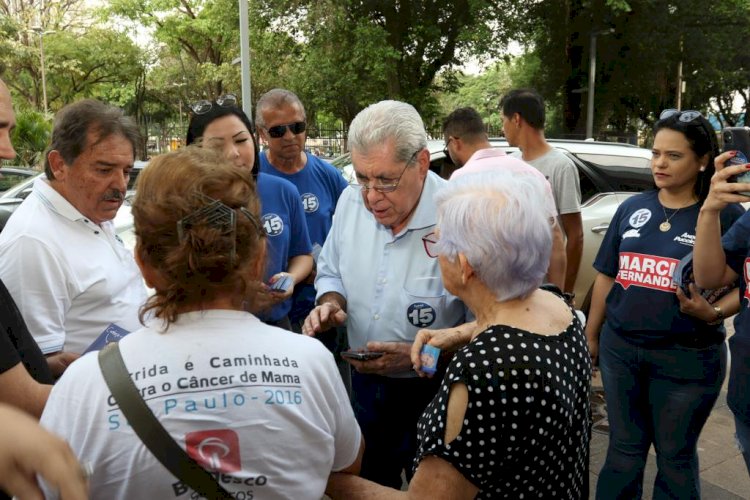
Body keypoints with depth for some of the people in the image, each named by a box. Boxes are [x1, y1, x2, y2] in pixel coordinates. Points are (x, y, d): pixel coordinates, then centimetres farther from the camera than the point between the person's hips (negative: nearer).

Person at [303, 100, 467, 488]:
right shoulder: (351, 202, -7)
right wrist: (331, 304, -12)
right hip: (365, 384, 5)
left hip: (434, 394, -5)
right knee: (367, 485, 26)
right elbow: (331, 271, 9)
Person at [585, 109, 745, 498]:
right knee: (623, 449, 18)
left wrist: (713, 314, -24)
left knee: (675, 456, 14)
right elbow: (606, 276, 8)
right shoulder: (632, 208, 3)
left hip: (688, 357, -3)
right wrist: (591, 335, 10)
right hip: (620, 348, 4)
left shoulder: (726, 215, -8)